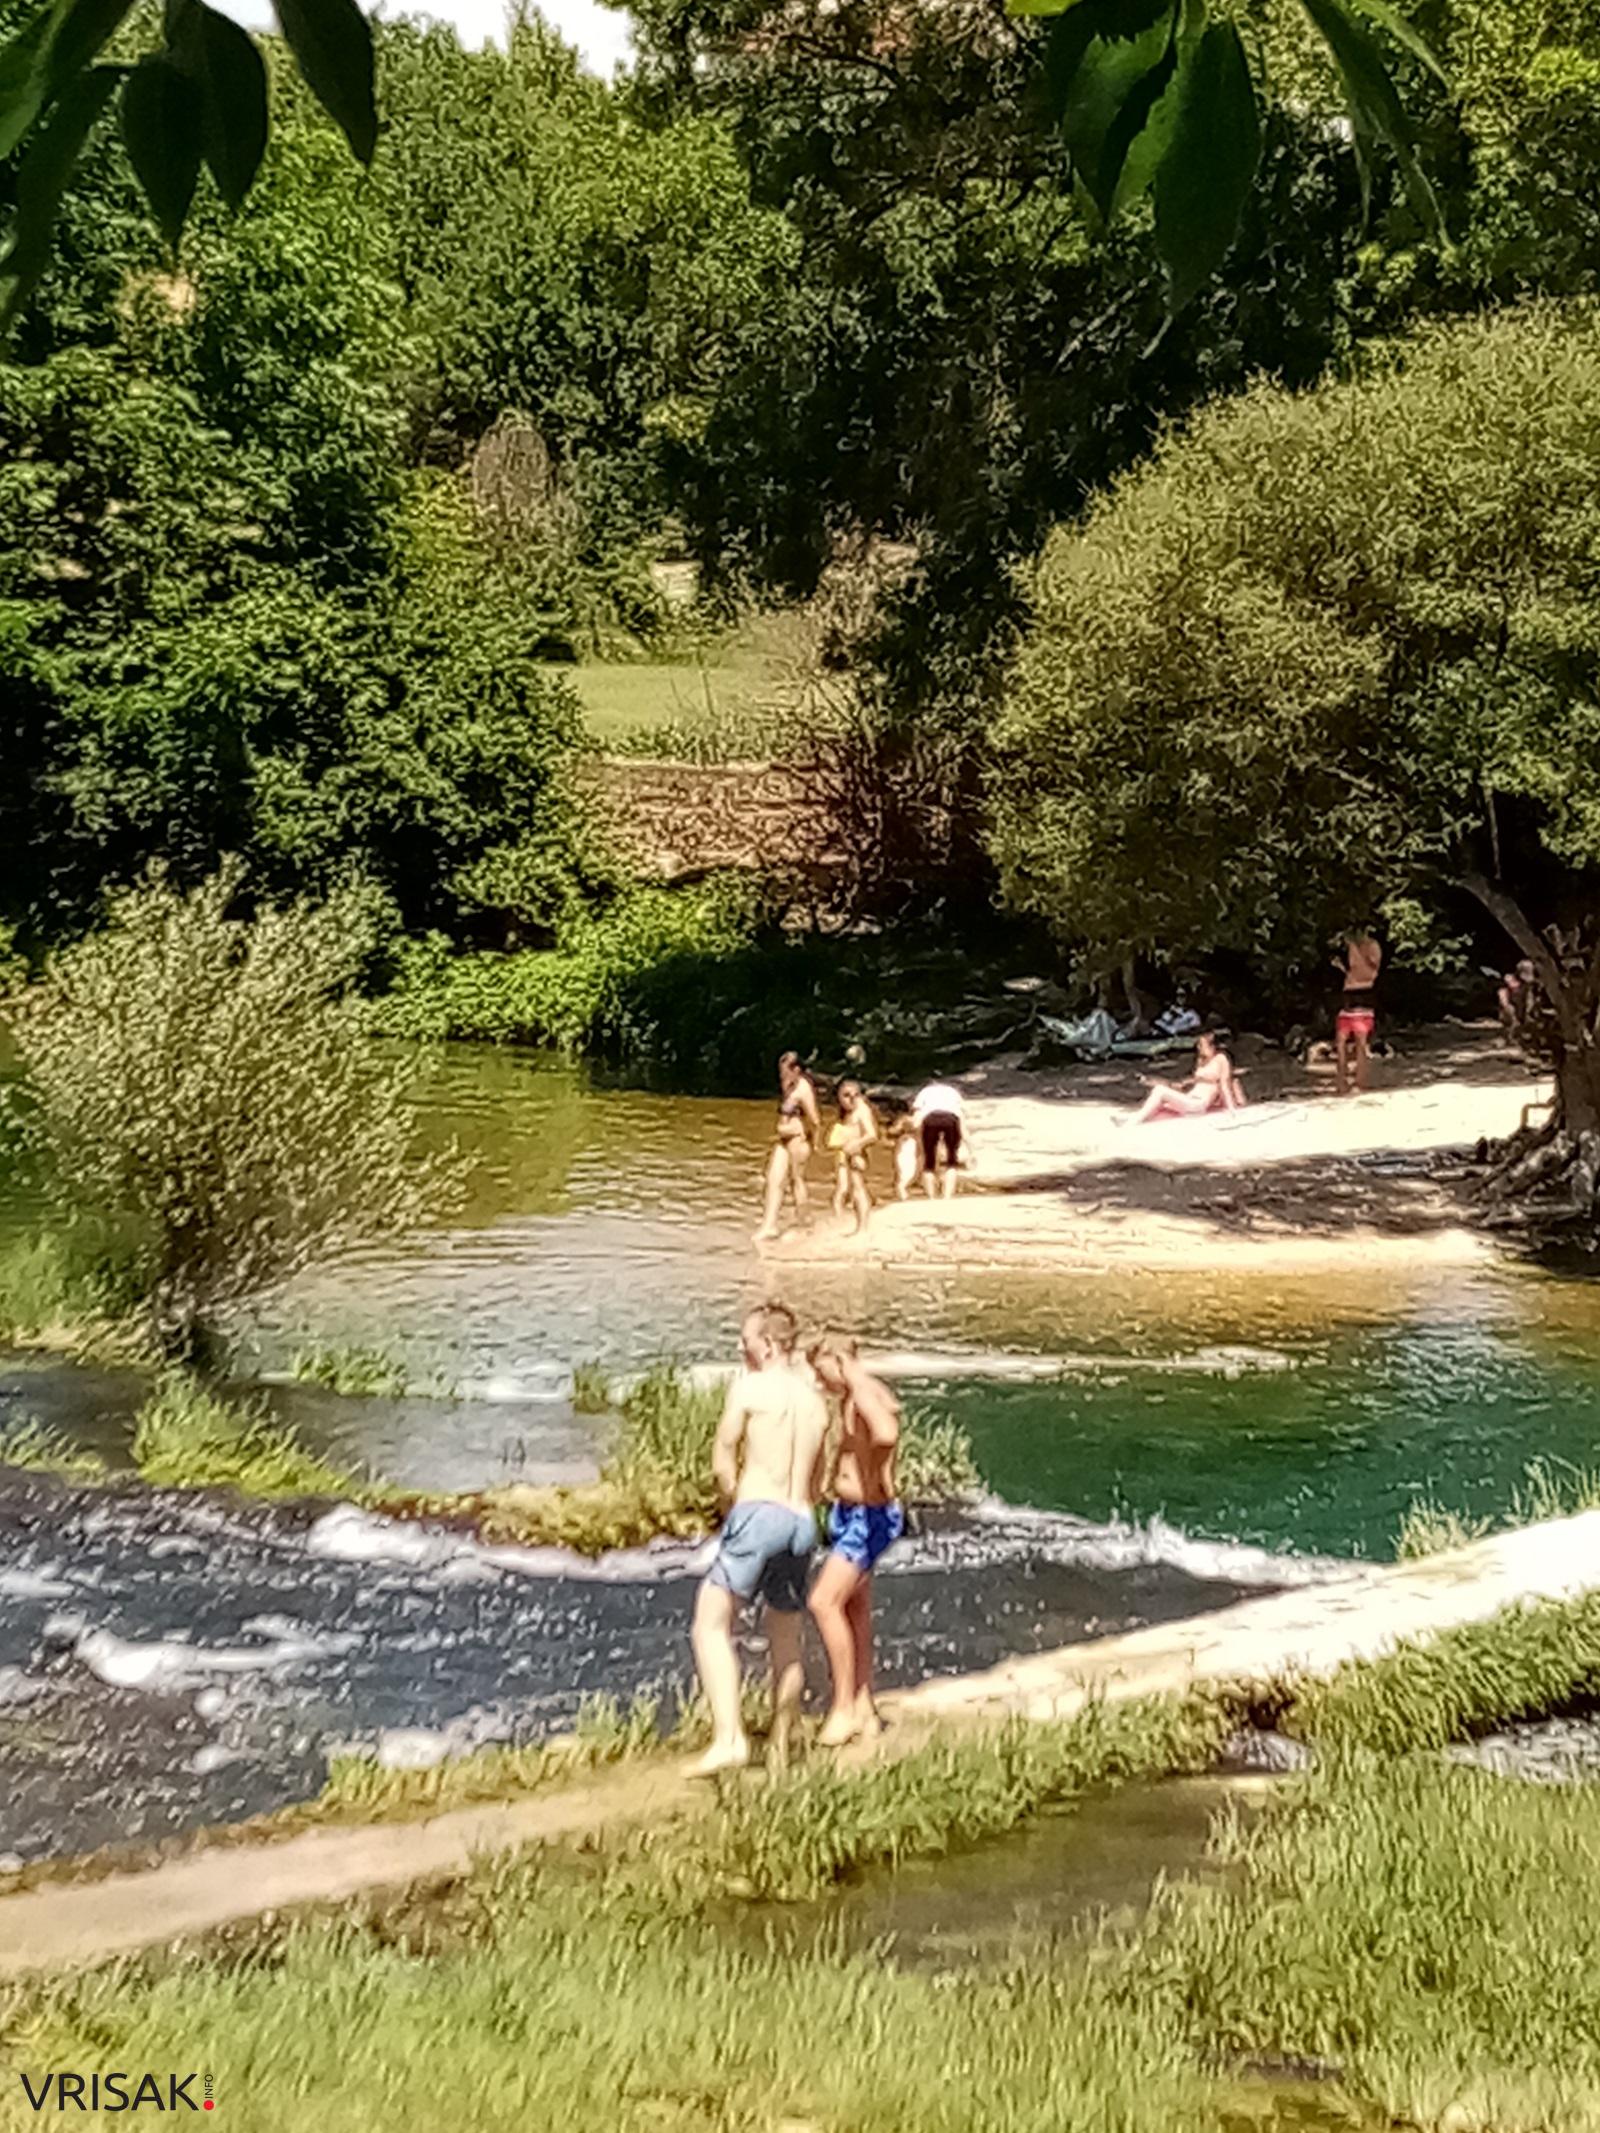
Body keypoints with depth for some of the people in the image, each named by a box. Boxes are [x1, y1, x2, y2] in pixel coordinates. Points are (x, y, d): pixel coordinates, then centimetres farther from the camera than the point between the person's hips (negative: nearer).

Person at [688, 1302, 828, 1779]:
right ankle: (780, 1752, 25)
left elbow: (722, 1462, -2)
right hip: (802, 1523, 7)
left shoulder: (748, 1387, -2)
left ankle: (729, 1738, -26)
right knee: (786, 1641, 16)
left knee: (711, 1622, -11)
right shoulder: (817, 1401, 16)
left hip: (759, 1512, -7)